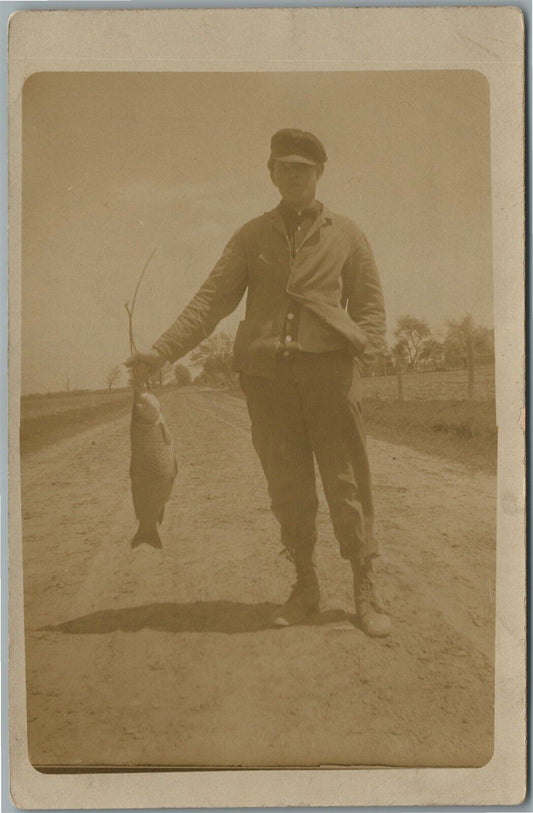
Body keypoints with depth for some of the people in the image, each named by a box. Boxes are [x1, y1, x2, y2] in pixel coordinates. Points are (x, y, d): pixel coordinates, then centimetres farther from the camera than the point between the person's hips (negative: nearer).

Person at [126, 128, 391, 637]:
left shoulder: (346, 235, 14)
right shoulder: (251, 237, 16)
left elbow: (371, 306, 12)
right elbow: (212, 300, 8)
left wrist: (362, 344, -11)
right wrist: (162, 351, -4)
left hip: (329, 367, -1)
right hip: (266, 371, 2)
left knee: (347, 483, -3)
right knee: (287, 489, 3)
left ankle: (366, 593, 9)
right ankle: (305, 587, 19)